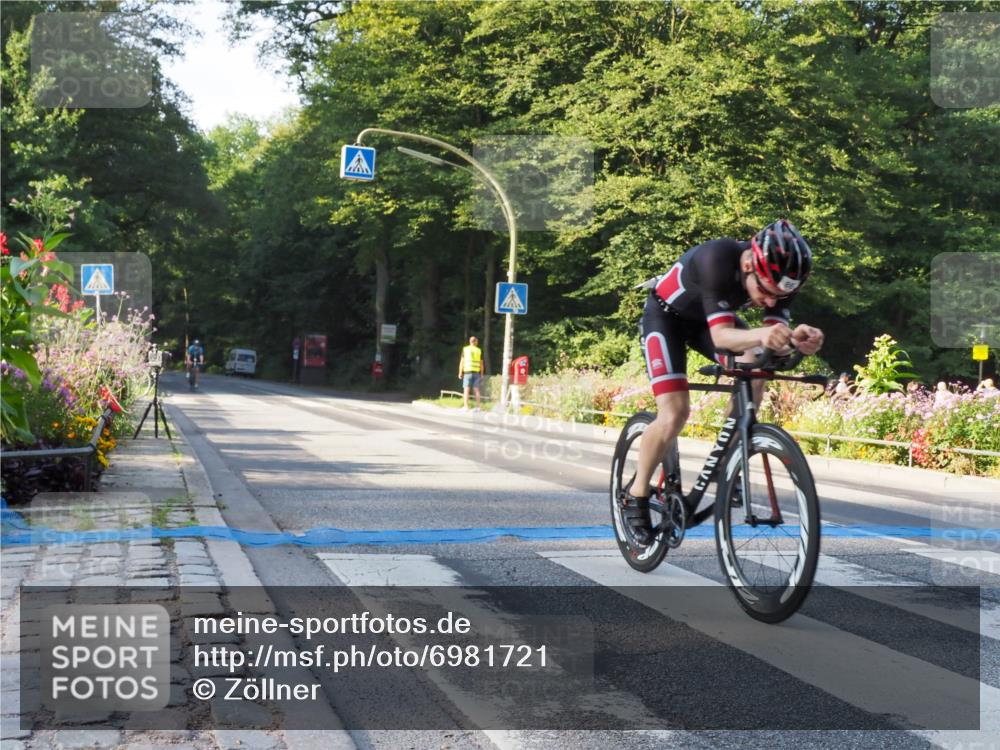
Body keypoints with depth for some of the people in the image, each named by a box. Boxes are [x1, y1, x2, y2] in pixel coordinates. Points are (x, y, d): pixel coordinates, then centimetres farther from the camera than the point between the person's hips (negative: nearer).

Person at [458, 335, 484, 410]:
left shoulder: (465, 349, 1)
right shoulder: (479, 350, 6)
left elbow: (462, 361, -1)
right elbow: (481, 363, 7)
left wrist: (460, 373, 2)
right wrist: (482, 374, 14)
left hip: (468, 371, -2)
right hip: (476, 372, 2)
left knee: (466, 389, -3)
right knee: (476, 390, 7)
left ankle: (466, 406, -10)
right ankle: (478, 406, 6)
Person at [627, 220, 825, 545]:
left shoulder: (781, 275, -24)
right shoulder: (717, 259, -40)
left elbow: (774, 343, -27)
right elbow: (720, 335, -43)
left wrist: (796, 338, -50)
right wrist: (761, 335, -63)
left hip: (711, 317, 5)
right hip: (666, 314, -5)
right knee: (674, 415, -19)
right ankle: (636, 494, 3)